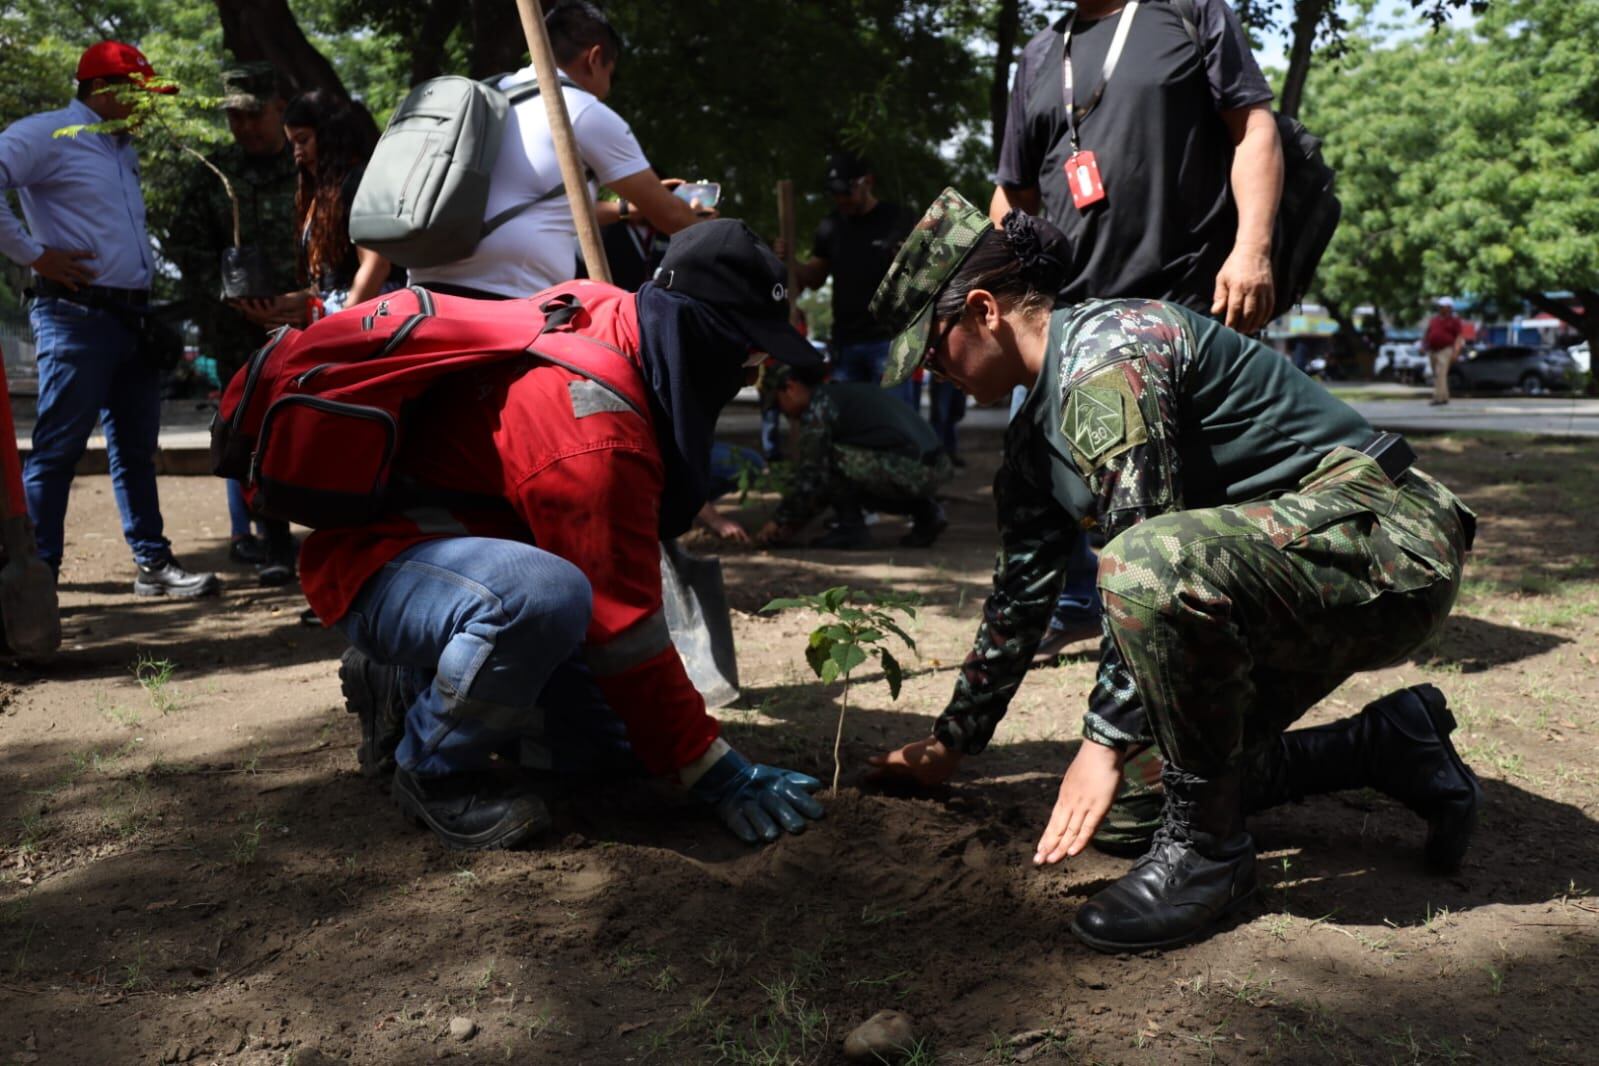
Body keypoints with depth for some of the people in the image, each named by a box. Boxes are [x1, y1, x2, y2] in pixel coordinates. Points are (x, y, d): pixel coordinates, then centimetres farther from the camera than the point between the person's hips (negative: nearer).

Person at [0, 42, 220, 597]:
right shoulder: (45, 134, -5)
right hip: (77, 315, -8)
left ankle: (153, 564, 16)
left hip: (133, 315, 8)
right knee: (57, 449, -4)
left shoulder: (123, 148, 21)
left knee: (136, 448, 10)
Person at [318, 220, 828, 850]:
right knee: (545, 596, -42)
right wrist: (712, 770, -22)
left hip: (459, 538, 10)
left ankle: (408, 687, 20)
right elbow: (625, 630, -29)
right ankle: (433, 769, -14)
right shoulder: (597, 441, -33)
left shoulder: (606, 310, -8)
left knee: (604, 741, 7)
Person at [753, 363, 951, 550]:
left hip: (907, 471, -9)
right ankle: (925, 511, 19)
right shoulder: (848, 390, 26)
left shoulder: (820, 403, -2)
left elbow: (808, 473, -5)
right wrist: (798, 520, 29)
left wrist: (779, 521, 7)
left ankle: (851, 529, 2)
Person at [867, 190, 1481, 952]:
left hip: (1389, 541, -10)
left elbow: (1144, 566, -26)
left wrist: (1105, 741, -19)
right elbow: (1019, 595, 16)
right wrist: (949, 746, 22)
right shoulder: (1035, 438, 10)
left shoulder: (1105, 351, -20)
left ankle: (1206, 848, -16)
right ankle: (1394, 744, 26)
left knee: (1155, 565, -37)